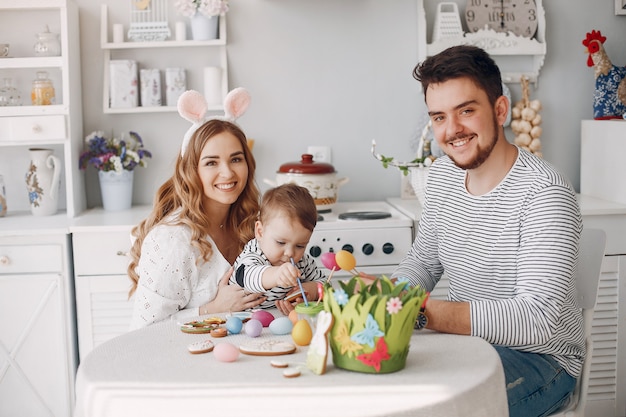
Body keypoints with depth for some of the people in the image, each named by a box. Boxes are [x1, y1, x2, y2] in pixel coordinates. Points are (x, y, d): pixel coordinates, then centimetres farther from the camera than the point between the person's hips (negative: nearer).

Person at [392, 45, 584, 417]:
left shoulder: (545, 194, -24)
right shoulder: (442, 174, 2)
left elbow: (536, 320, -31)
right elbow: (424, 261, 13)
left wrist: (421, 312, -41)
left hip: (539, 356, -6)